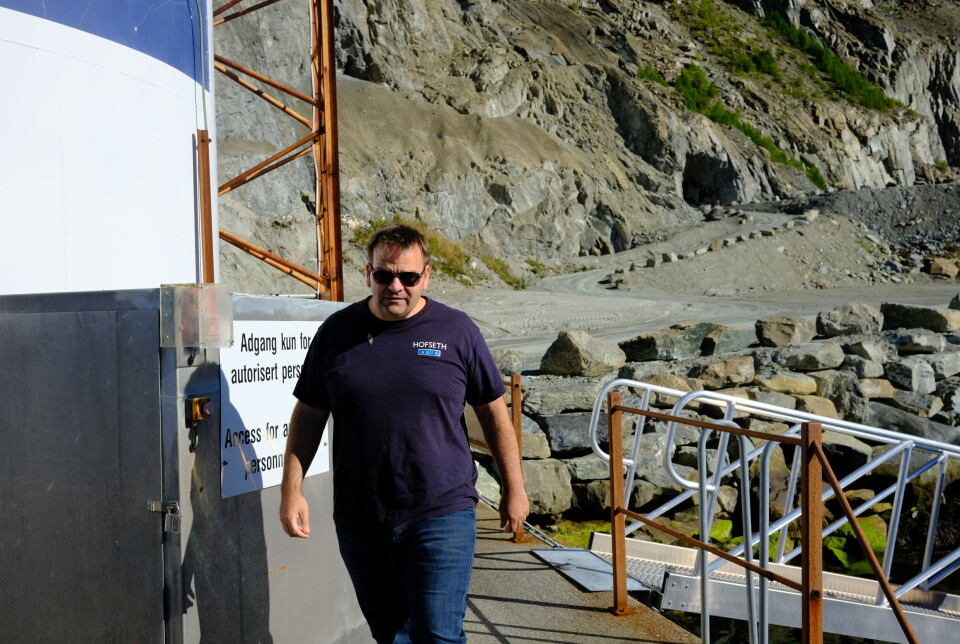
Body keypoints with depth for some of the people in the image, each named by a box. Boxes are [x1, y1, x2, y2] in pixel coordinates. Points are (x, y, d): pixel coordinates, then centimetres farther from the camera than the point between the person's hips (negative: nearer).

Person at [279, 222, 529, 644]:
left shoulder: (456, 331, -1)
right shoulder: (337, 332, 4)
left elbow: (494, 413, 6)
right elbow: (308, 415, 8)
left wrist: (513, 489, 7)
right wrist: (292, 489, 2)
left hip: (441, 517, -2)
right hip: (360, 522, 3)